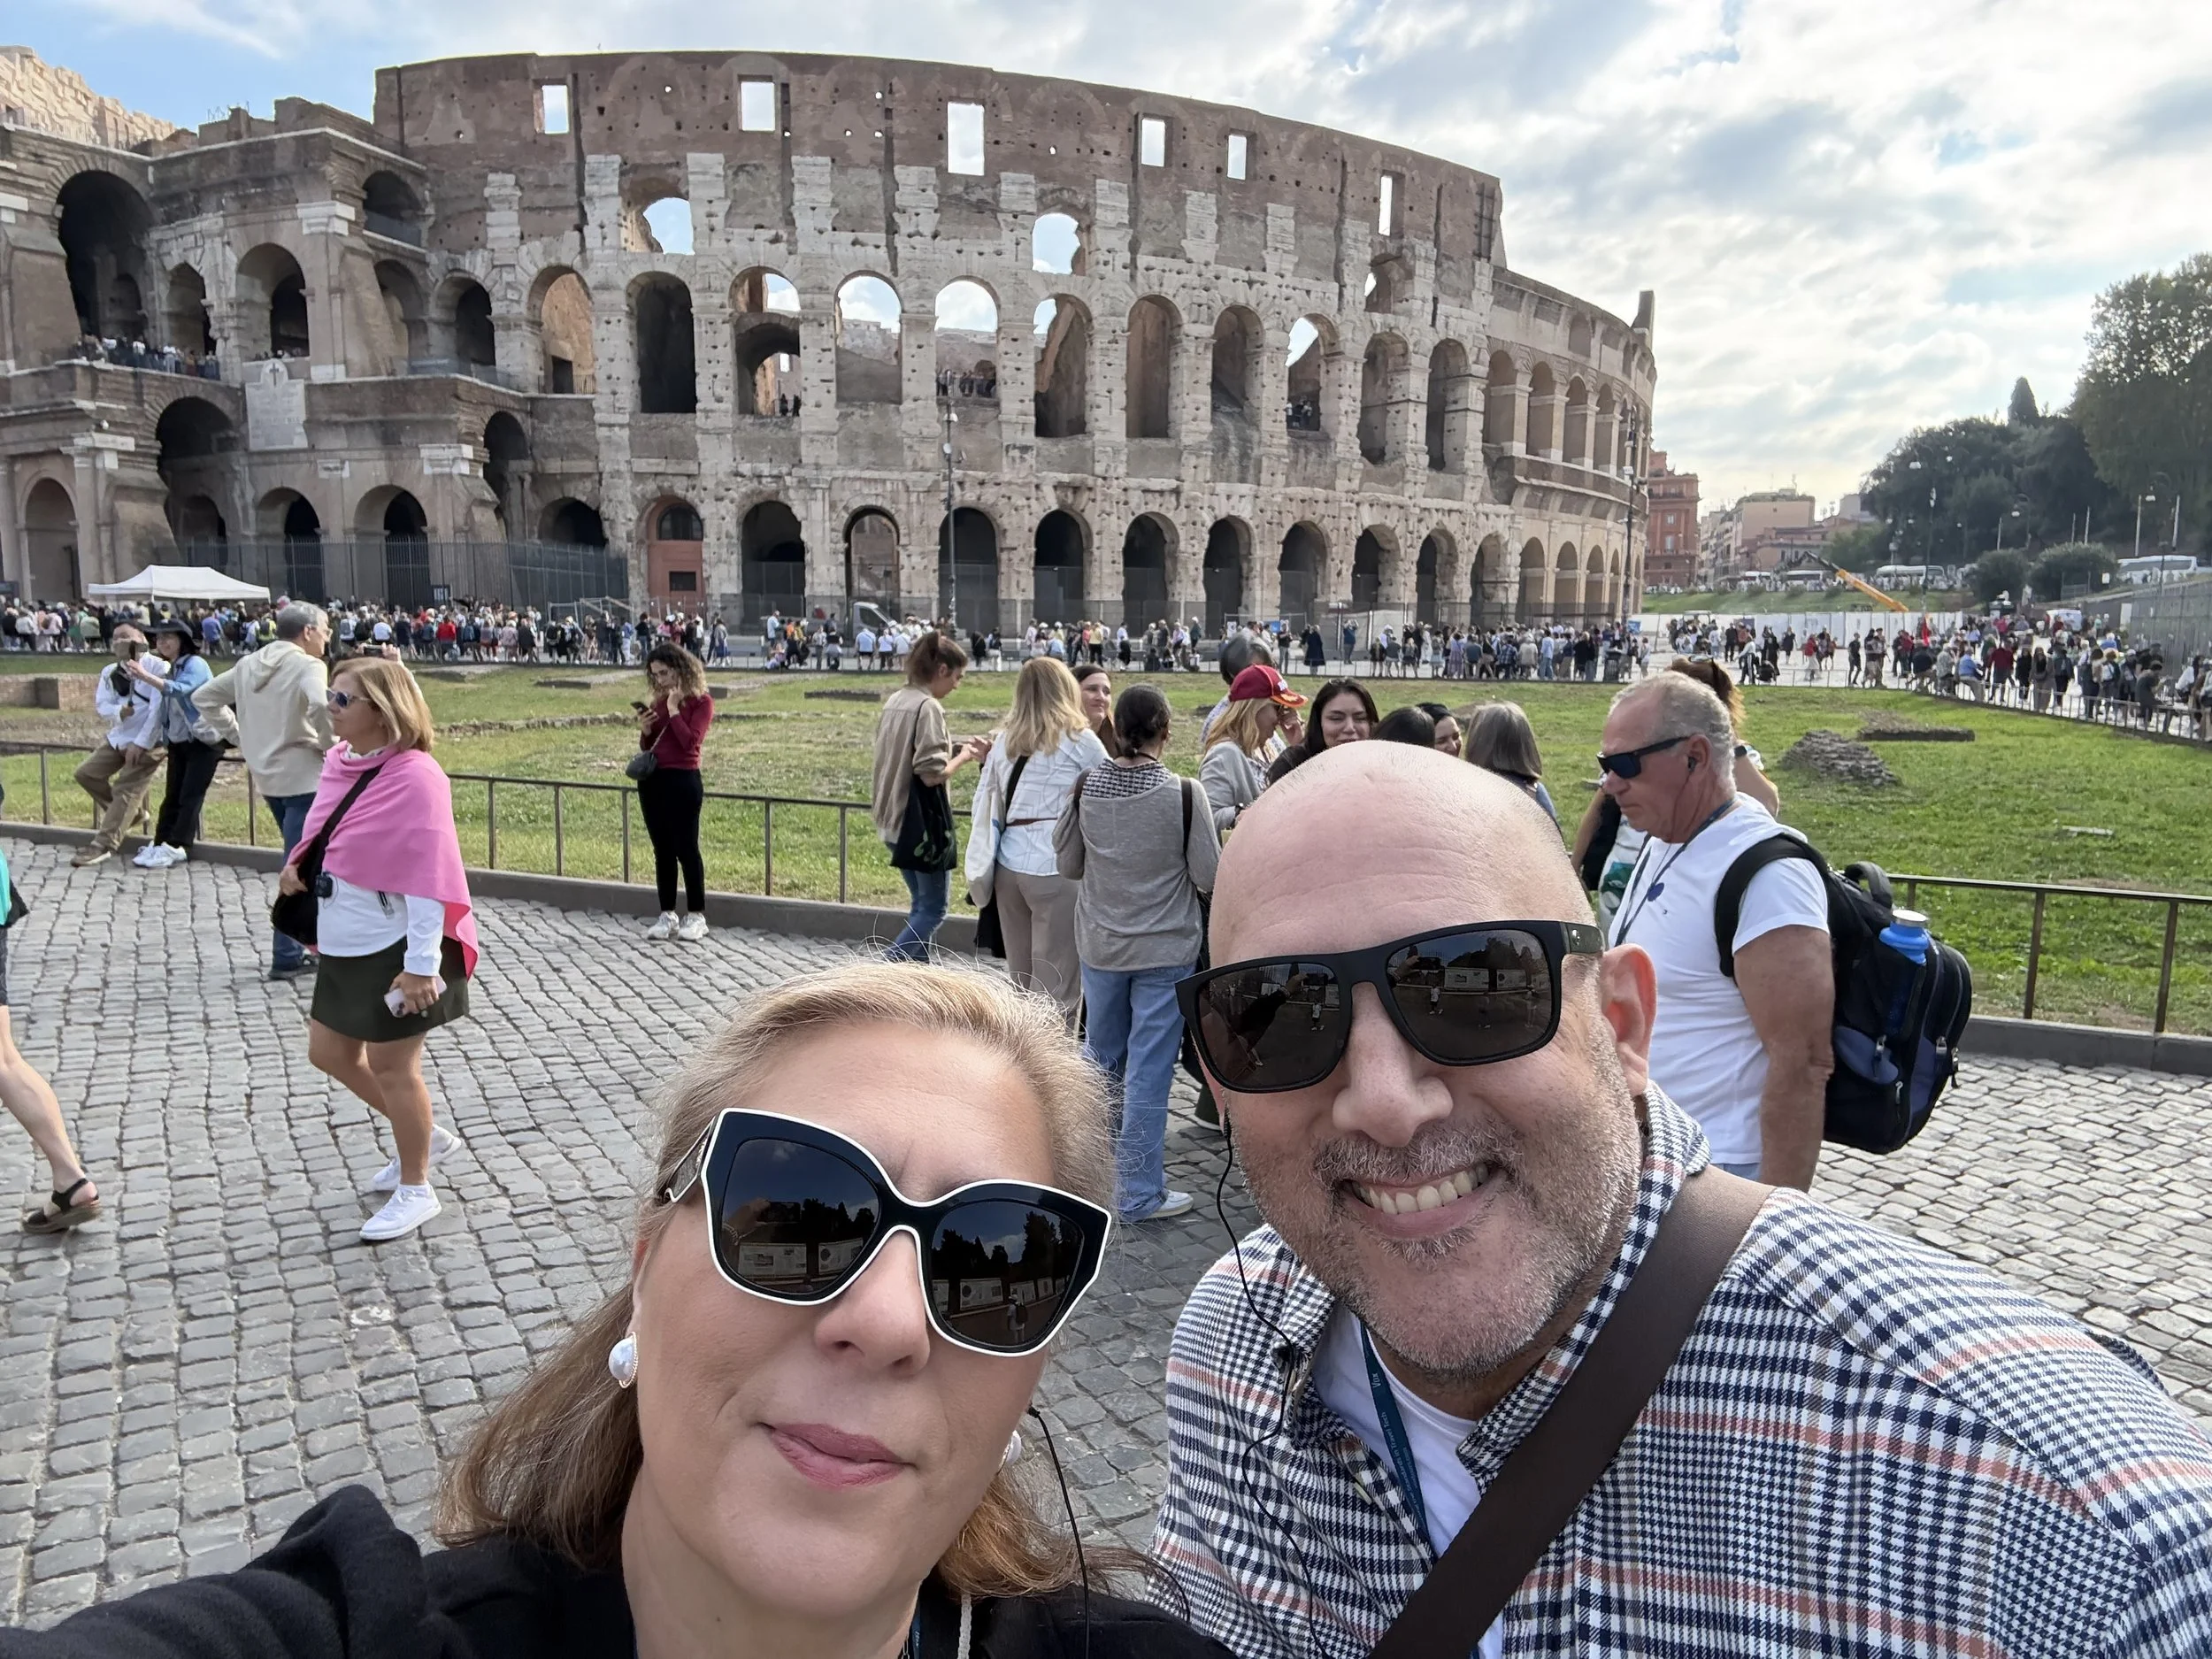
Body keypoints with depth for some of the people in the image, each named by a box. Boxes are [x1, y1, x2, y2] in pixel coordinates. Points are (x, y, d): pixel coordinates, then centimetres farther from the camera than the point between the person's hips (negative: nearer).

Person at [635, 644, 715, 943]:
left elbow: (691, 741, -17)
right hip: (651, 780, 6)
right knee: (662, 850, 9)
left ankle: (696, 916, 6)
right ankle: (667, 915, 16)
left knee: (686, 848, -3)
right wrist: (645, 730, -2)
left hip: (682, 781, -6)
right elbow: (647, 747, 17)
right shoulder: (658, 702, 13)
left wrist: (673, 710, -13)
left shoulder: (701, 702, -4)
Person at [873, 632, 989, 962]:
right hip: (922, 822, -9)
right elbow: (932, 773, -22)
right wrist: (963, 756, -5)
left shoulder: (895, 702, 10)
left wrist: (956, 747, 9)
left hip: (895, 820, 9)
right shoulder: (928, 707, -17)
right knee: (933, 908, 1)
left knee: (922, 904, 18)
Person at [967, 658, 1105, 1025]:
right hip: (1057, 867, -6)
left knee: (1019, 978, 15)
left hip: (1008, 864, 6)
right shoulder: (1079, 740, -3)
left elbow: (986, 802, 15)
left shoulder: (1004, 741, 12)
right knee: (1058, 984, -1)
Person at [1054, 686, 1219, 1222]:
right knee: (1148, 1070, 3)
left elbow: (1069, 865, 4)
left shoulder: (1087, 785, -6)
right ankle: (1139, 1193, 11)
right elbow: (1209, 877, -11)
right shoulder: (1183, 793, -16)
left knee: (1101, 1056, 20)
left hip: (1100, 944, 4)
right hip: (1165, 950, -4)